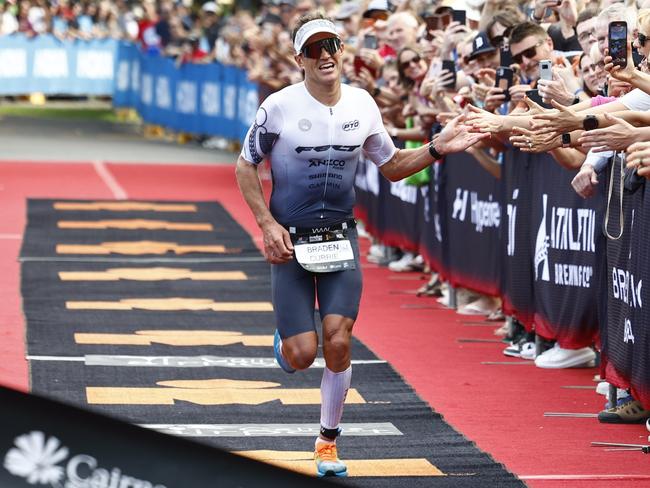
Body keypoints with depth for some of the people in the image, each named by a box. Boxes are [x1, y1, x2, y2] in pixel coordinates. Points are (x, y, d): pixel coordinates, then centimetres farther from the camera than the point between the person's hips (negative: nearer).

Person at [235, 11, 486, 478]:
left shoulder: (362, 104, 1)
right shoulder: (279, 106, -10)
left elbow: (392, 166, 13)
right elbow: (246, 167, 1)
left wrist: (437, 148, -2)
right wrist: (268, 224, -9)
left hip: (340, 237, 2)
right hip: (290, 239, -2)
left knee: (338, 342, -10)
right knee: (302, 354, -9)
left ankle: (328, 440, 10)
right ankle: (284, 337, 31)